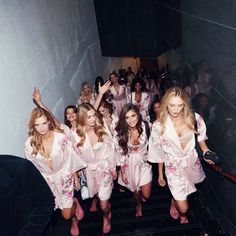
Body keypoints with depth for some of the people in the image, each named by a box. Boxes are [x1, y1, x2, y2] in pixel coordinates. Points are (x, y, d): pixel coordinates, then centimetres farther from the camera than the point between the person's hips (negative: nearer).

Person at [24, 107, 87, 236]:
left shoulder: (61, 137, -20)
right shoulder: (30, 143, -15)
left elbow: (72, 158, -7)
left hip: (64, 177, -2)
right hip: (46, 180, 2)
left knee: (66, 215, 2)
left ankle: (75, 203, 37)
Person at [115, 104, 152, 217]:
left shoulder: (144, 126, -19)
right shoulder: (120, 132, -22)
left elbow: (147, 144, -1)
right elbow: (120, 153, -11)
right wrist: (122, 172, -5)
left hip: (144, 162, 1)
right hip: (129, 164, -1)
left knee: (146, 195, 8)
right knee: (135, 191, 21)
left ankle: (141, 199, 48)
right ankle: (139, 205, 58)